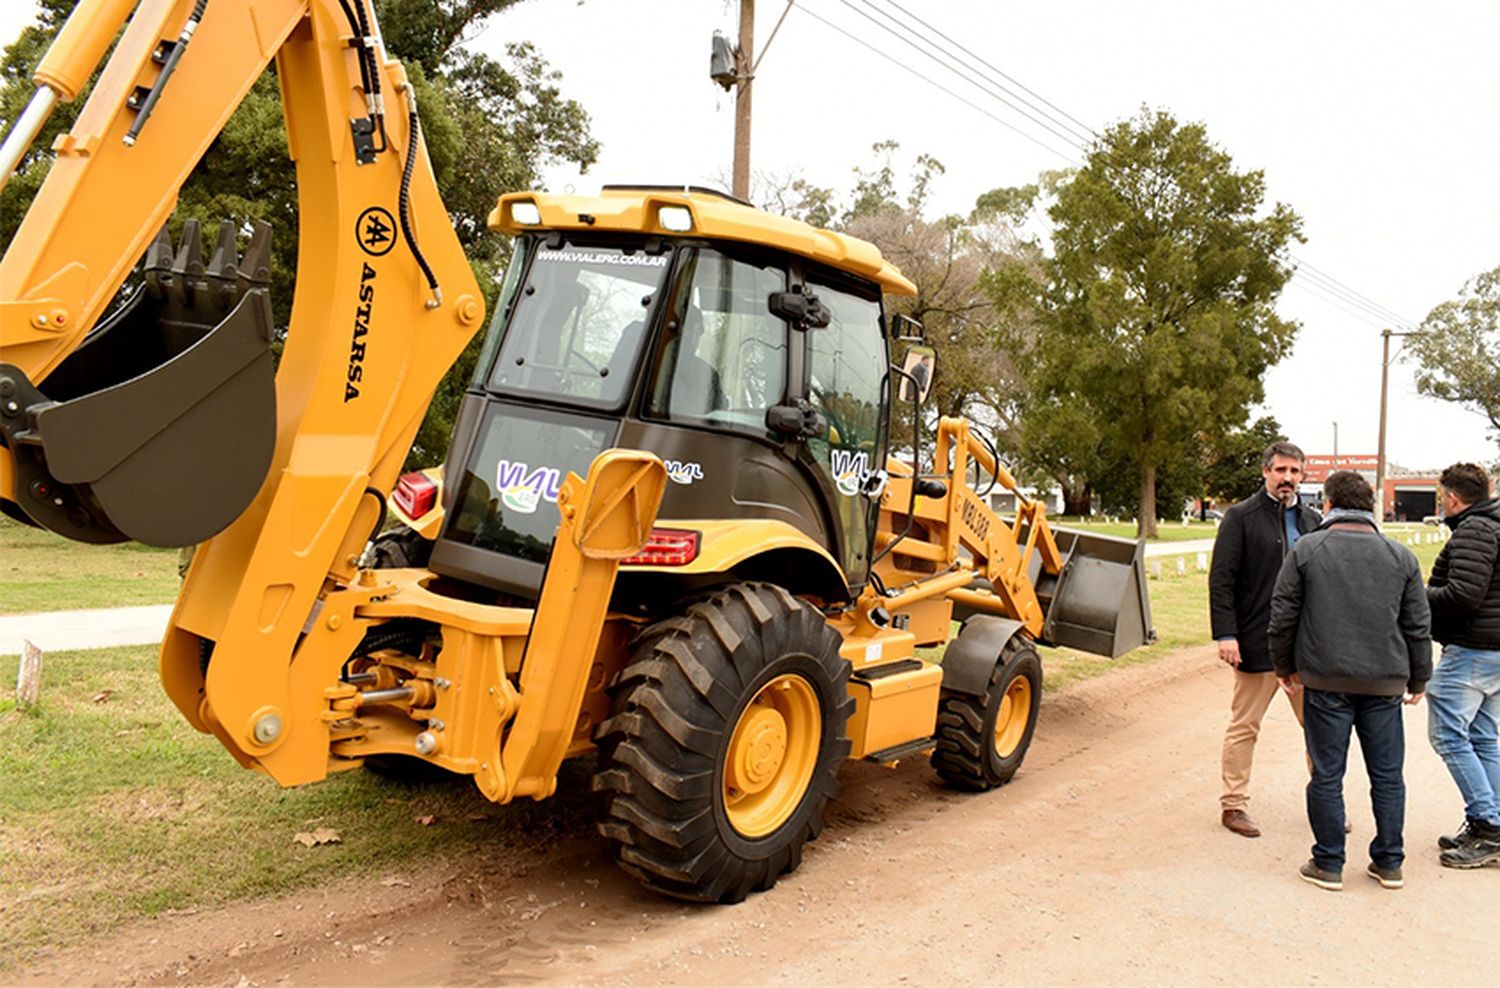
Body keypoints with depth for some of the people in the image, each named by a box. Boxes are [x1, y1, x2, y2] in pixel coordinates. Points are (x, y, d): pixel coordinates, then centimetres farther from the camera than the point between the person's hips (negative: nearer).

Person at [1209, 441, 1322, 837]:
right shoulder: (1241, 517, -4)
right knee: (1244, 727, 5)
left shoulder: (1311, 520, 12)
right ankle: (1233, 804, 16)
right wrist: (1225, 634, -15)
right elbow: (1221, 579, -8)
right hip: (1258, 642, -5)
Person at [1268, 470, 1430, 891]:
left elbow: (1282, 617, -1)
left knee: (1327, 775, 5)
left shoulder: (1306, 550, -3)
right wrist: (1418, 680, 19)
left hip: (1325, 681, -2)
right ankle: (1389, 863, 20)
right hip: (1385, 683, 3)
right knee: (1387, 775, 13)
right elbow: (1419, 627, 8)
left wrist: (1285, 667, 12)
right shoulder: (1401, 556, 5)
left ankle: (1328, 864, 11)